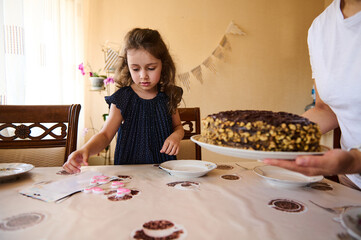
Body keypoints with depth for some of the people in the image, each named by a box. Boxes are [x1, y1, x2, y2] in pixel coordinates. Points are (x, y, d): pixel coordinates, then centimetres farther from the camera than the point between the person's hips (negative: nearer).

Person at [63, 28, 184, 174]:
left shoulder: (168, 95, 2)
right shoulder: (121, 99, -6)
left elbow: (178, 126, 17)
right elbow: (105, 135, -6)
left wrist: (176, 135, -7)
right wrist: (86, 150, -27)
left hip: (163, 165, 5)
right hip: (129, 166, -4)